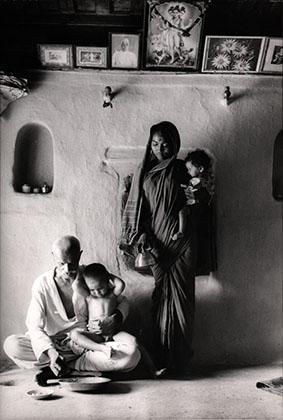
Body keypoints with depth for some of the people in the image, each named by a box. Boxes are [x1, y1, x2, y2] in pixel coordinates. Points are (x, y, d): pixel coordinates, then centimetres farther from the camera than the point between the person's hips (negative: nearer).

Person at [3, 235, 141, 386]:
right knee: (11, 344, -25)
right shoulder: (42, 284, -9)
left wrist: (117, 317, -18)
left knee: (131, 355, -27)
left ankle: (68, 365, -14)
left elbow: (122, 301, 7)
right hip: (54, 344, 0)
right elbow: (35, 326, -13)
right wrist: (50, 352, -33)